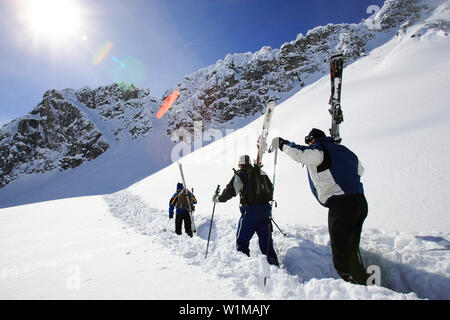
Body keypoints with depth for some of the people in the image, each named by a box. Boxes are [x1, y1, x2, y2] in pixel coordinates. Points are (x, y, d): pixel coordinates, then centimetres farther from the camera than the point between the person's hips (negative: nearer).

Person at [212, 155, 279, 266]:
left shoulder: (240, 175, -6)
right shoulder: (261, 173, 12)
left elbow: (230, 191, -10)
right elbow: (270, 189, 20)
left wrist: (218, 198, 5)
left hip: (250, 211, -6)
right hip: (265, 209, 6)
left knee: (242, 239, 9)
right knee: (266, 239, 15)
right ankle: (273, 264, 18)